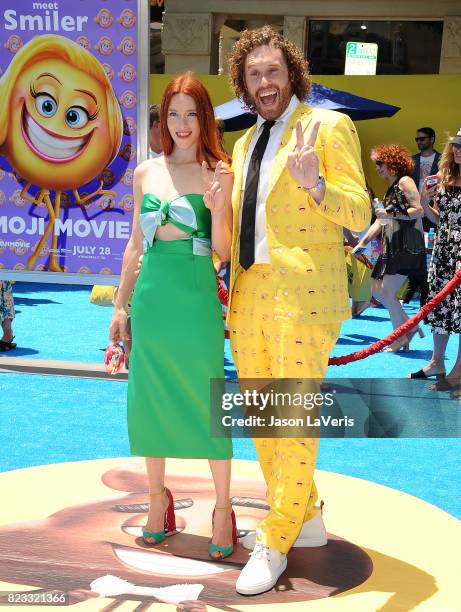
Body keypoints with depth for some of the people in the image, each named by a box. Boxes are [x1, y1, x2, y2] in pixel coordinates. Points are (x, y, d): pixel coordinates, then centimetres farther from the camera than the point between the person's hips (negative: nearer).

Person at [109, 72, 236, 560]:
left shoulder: (218, 173, -2)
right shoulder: (146, 172, 8)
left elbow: (224, 252, -5)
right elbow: (135, 244, 13)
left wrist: (217, 209, -22)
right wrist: (120, 305, 13)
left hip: (196, 298, -4)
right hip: (151, 296, 4)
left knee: (206, 401, 2)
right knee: (150, 400, 10)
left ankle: (223, 508, 17)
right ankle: (158, 498, 28)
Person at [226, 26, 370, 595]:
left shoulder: (329, 126, -3)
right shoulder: (245, 143, 18)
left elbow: (359, 214, -10)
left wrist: (315, 185, -27)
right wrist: (231, 292, 13)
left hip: (302, 297, -8)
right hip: (248, 297, 8)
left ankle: (276, 545, 12)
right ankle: (304, 521, 32)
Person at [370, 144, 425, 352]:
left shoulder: (404, 181, -4)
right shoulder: (391, 189, 22)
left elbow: (420, 210, -15)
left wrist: (390, 214, -17)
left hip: (407, 246, -10)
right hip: (392, 247, 10)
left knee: (387, 292, -10)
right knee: (378, 290, 7)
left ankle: (401, 337, 1)